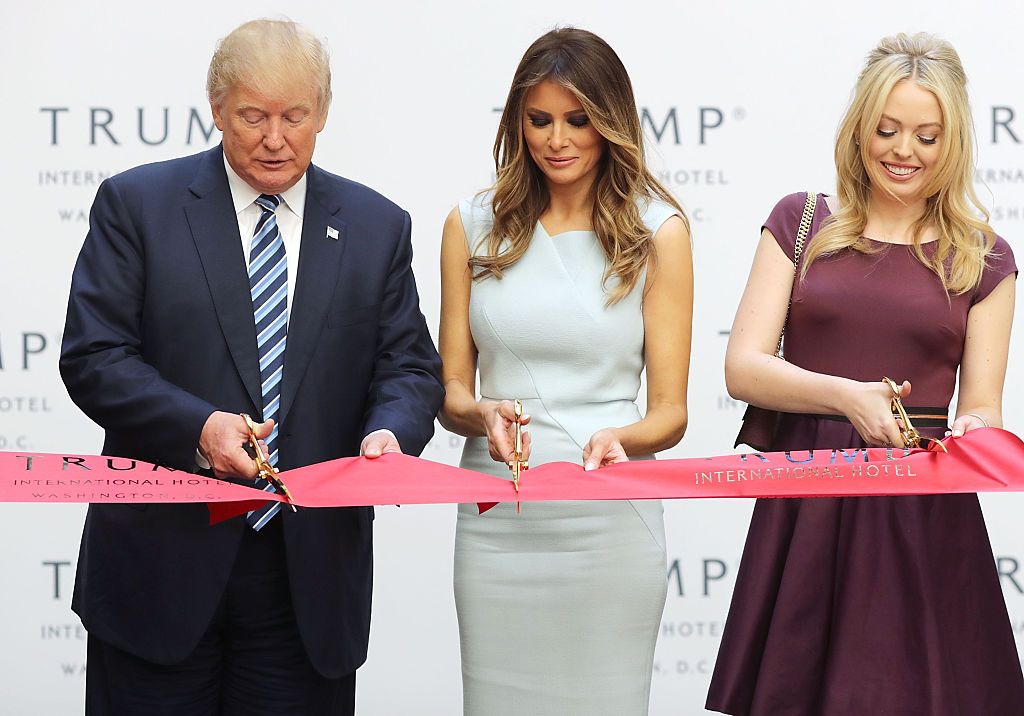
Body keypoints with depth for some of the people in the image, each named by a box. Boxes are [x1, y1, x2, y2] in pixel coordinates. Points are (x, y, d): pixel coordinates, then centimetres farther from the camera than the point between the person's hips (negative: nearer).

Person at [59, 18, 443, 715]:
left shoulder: (377, 226, 9)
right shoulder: (137, 204, 1)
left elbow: (410, 368, 7)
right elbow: (93, 355, -5)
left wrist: (388, 433, -16)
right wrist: (197, 427, -20)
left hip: (310, 576, 2)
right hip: (160, 567, -2)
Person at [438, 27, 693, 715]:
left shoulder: (657, 231, 2)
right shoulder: (474, 226, 8)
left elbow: (670, 412, 1)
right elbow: (452, 388, 9)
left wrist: (620, 438, -21)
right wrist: (483, 416, -14)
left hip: (609, 521, -2)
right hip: (495, 516, 2)